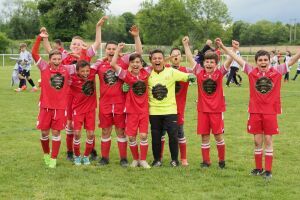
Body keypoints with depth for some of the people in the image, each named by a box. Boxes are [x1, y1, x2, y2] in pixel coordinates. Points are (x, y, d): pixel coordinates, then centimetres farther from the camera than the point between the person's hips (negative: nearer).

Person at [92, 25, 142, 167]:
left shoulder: (124, 61, 0)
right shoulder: (100, 63, 6)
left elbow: (139, 52, -5)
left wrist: (136, 37, -14)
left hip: (120, 102, -2)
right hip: (105, 103, 2)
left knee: (121, 131, 6)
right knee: (105, 131, 9)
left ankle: (123, 158, 14)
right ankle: (104, 158, 19)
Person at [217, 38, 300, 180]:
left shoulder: (277, 71, -3)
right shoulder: (251, 72, -2)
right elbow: (237, 59, -3)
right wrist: (223, 47, -5)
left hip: (270, 112, -1)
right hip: (255, 111, 1)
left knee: (268, 140, 4)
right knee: (257, 141, 8)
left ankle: (268, 170, 11)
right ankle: (258, 168, 21)